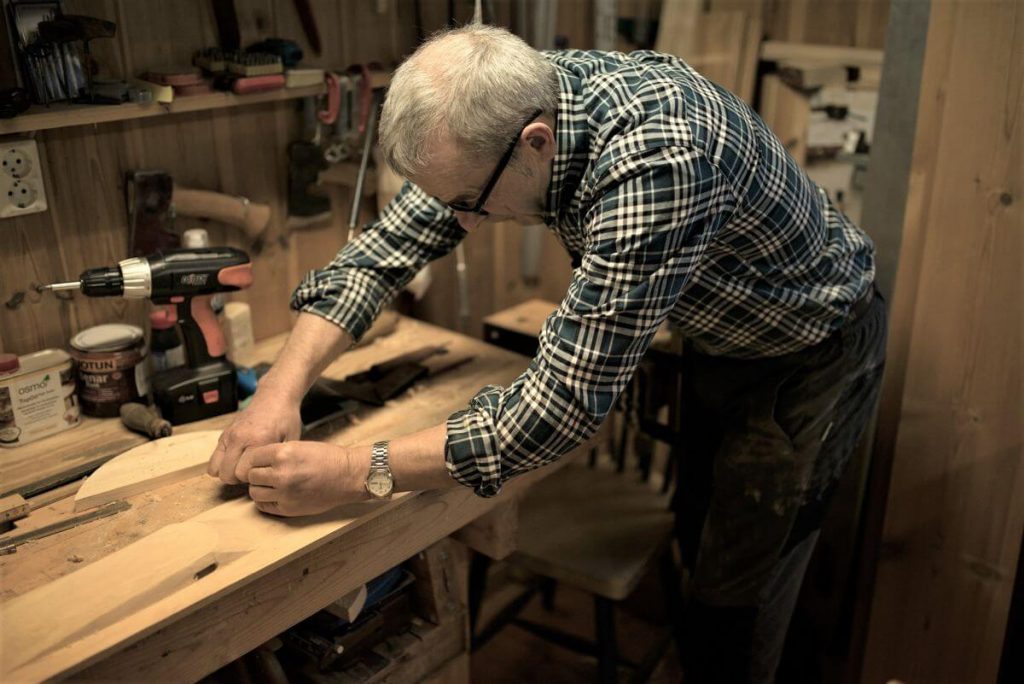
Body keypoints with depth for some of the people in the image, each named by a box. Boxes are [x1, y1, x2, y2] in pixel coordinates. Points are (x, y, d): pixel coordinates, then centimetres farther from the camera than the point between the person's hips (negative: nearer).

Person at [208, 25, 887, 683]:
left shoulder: (657, 162, -42)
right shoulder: (511, 108, -19)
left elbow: (569, 397, -40)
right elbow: (385, 247, -13)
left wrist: (356, 472, -37)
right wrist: (281, 389, -25)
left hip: (807, 359, -7)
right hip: (719, 339, 7)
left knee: (737, 594, 5)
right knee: (697, 536, 23)